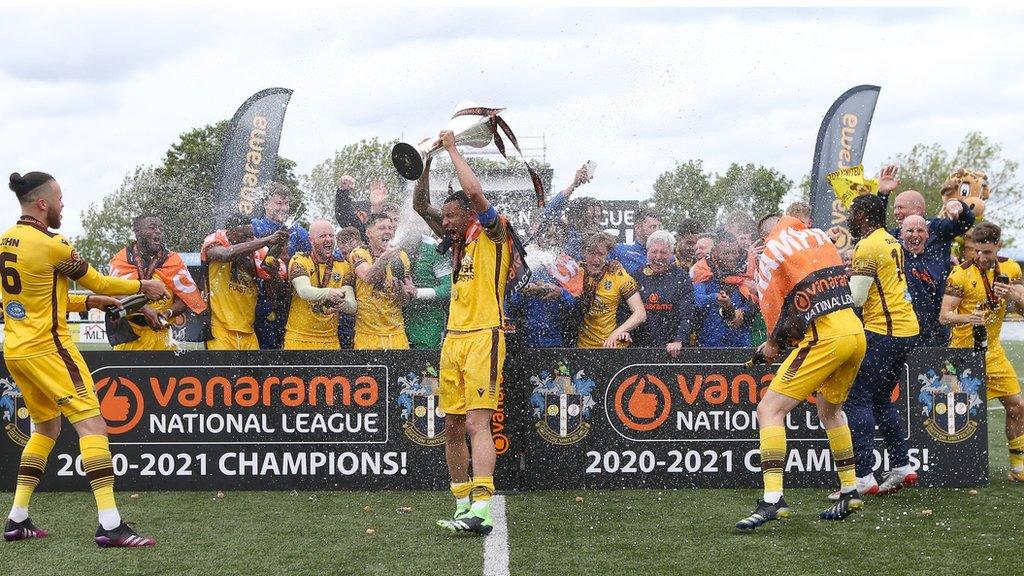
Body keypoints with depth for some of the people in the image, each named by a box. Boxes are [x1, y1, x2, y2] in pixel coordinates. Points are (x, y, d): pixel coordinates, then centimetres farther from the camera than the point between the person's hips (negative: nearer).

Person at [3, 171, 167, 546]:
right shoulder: (51, 245, -15)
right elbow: (98, 282, -4)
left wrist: (88, 302, 21)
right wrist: (144, 286, 12)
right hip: (47, 347, -9)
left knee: (46, 427, 21)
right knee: (92, 424, -10)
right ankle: (110, 525, -18)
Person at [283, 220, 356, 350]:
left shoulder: (344, 267, 5)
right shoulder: (299, 261, -3)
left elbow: (352, 307, -7)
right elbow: (303, 291, -23)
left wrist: (344, 304, -32)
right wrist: (328, 293, -43)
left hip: (330, 341, 3)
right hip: (298, 339, -3)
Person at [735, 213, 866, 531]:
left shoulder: (770, 254, 0)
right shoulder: (819, 236, 18)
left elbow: (775, 311, -2)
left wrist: (773, 343, 18)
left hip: (824, 338, -7)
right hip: (856, 331, 7)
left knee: (769, 409, -7)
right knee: (829, 409, 27)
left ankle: (773, 499, -20)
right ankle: (850, 493, 32)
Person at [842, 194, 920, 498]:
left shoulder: (868, 247, -13)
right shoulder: (891, 242, 16)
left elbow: (856, 298, -16)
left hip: (883, 331, -10)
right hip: (906, 328, 10)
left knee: (858, 399, -7)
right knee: (881, 399, 18)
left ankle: (863, 478, -10)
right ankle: (902, 467, 19)